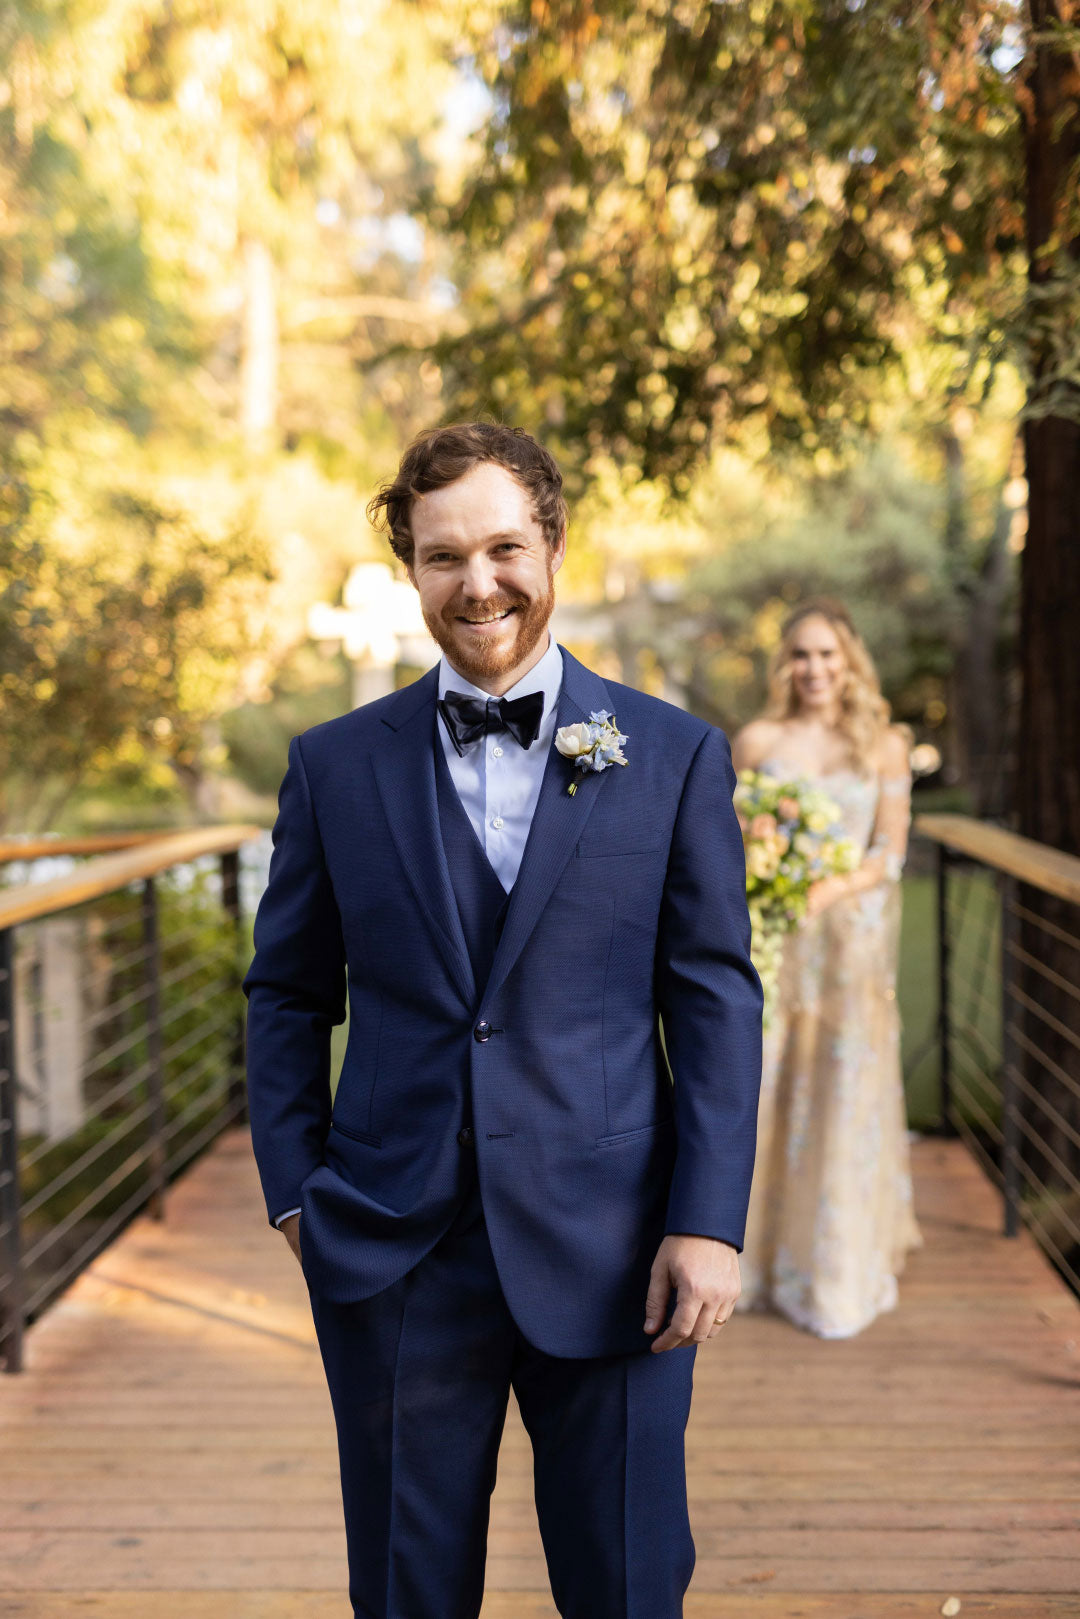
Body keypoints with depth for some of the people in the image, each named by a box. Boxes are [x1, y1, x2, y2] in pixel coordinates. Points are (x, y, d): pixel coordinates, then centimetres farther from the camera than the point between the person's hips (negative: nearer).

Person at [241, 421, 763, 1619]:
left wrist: (709, 1221, -7)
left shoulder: (675, 756, 0)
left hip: (608, 1251, -1)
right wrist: (292, 1190, 2)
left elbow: (717, 1000, -1)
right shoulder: (333, 764, 4)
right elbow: (286, 994, 9)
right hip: (390, 1252, 1)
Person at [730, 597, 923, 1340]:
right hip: (768, 941, 1)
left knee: (844, 1096, 1)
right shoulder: (756, 741, 4)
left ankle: (837, 1269, 16)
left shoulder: (884, 746, 3)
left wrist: (828, 891, -17)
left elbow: (890, 854, -1)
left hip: (850, 939, 0)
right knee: (760, 1092, 2)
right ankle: (756, 1256, 20)